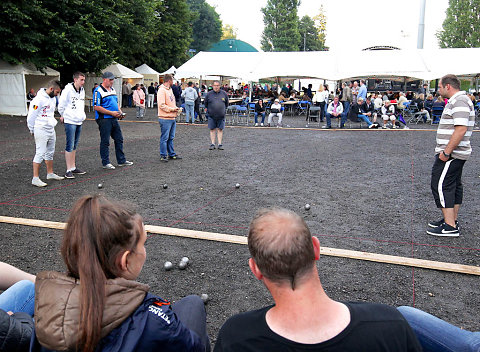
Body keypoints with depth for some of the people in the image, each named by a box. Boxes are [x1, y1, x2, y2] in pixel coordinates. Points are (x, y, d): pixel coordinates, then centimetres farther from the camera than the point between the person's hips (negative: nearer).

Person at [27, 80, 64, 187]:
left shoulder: (53, 98, 10)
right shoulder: (39, 99, -18)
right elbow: (31, 116, -14)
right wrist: (32, 130, -5)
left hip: (51, 129, 9)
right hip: (41, 130, -9)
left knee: (50, 152, 17)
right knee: (40, 153, -7)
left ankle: (50, 173, 30)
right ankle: (35, 178, -2)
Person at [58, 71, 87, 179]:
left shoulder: (82, 90, 11)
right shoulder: (68, 90, -12)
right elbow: (61, 104, -7)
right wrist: (63, 115, 4)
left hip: (79, 121, 7)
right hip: (70, 121, -7)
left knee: (75, 146, 14)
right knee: (70, 146, -7)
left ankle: (73, 167, 22)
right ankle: (68, 170, -3)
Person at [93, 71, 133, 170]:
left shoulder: (113, 89, 15)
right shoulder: (98, 91, -11)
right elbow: (96, 107, -17)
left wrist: (120, 112, 5)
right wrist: (112, 113, -19)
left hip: (114, 119, 8)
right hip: (104, 120, -8)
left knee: (119, 139, 11)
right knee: (105, 142, 0)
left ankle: (121, 160, 22)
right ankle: (106, 163, 9)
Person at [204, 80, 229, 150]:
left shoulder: (224, 94, 4)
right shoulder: (209, 94, 1)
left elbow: (226, 103, 19)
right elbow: (205, 103, 15)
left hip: (221, 115, 0)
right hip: (211, 115, 0)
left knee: (220, 129, 3)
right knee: (212, 129, 3)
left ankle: (220, 144, 8)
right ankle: (212, 144, 10)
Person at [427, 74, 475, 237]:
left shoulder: (459, 101, -17)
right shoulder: (457, 100, 16)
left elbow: (461, 129, -27)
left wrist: (446, 152, -25)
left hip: (451, 155, -11)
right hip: (456, 154, 11)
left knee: (440, 186, -8)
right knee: (454, 186, 16)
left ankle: (450, 227, -5)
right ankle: (453, 220, 26)